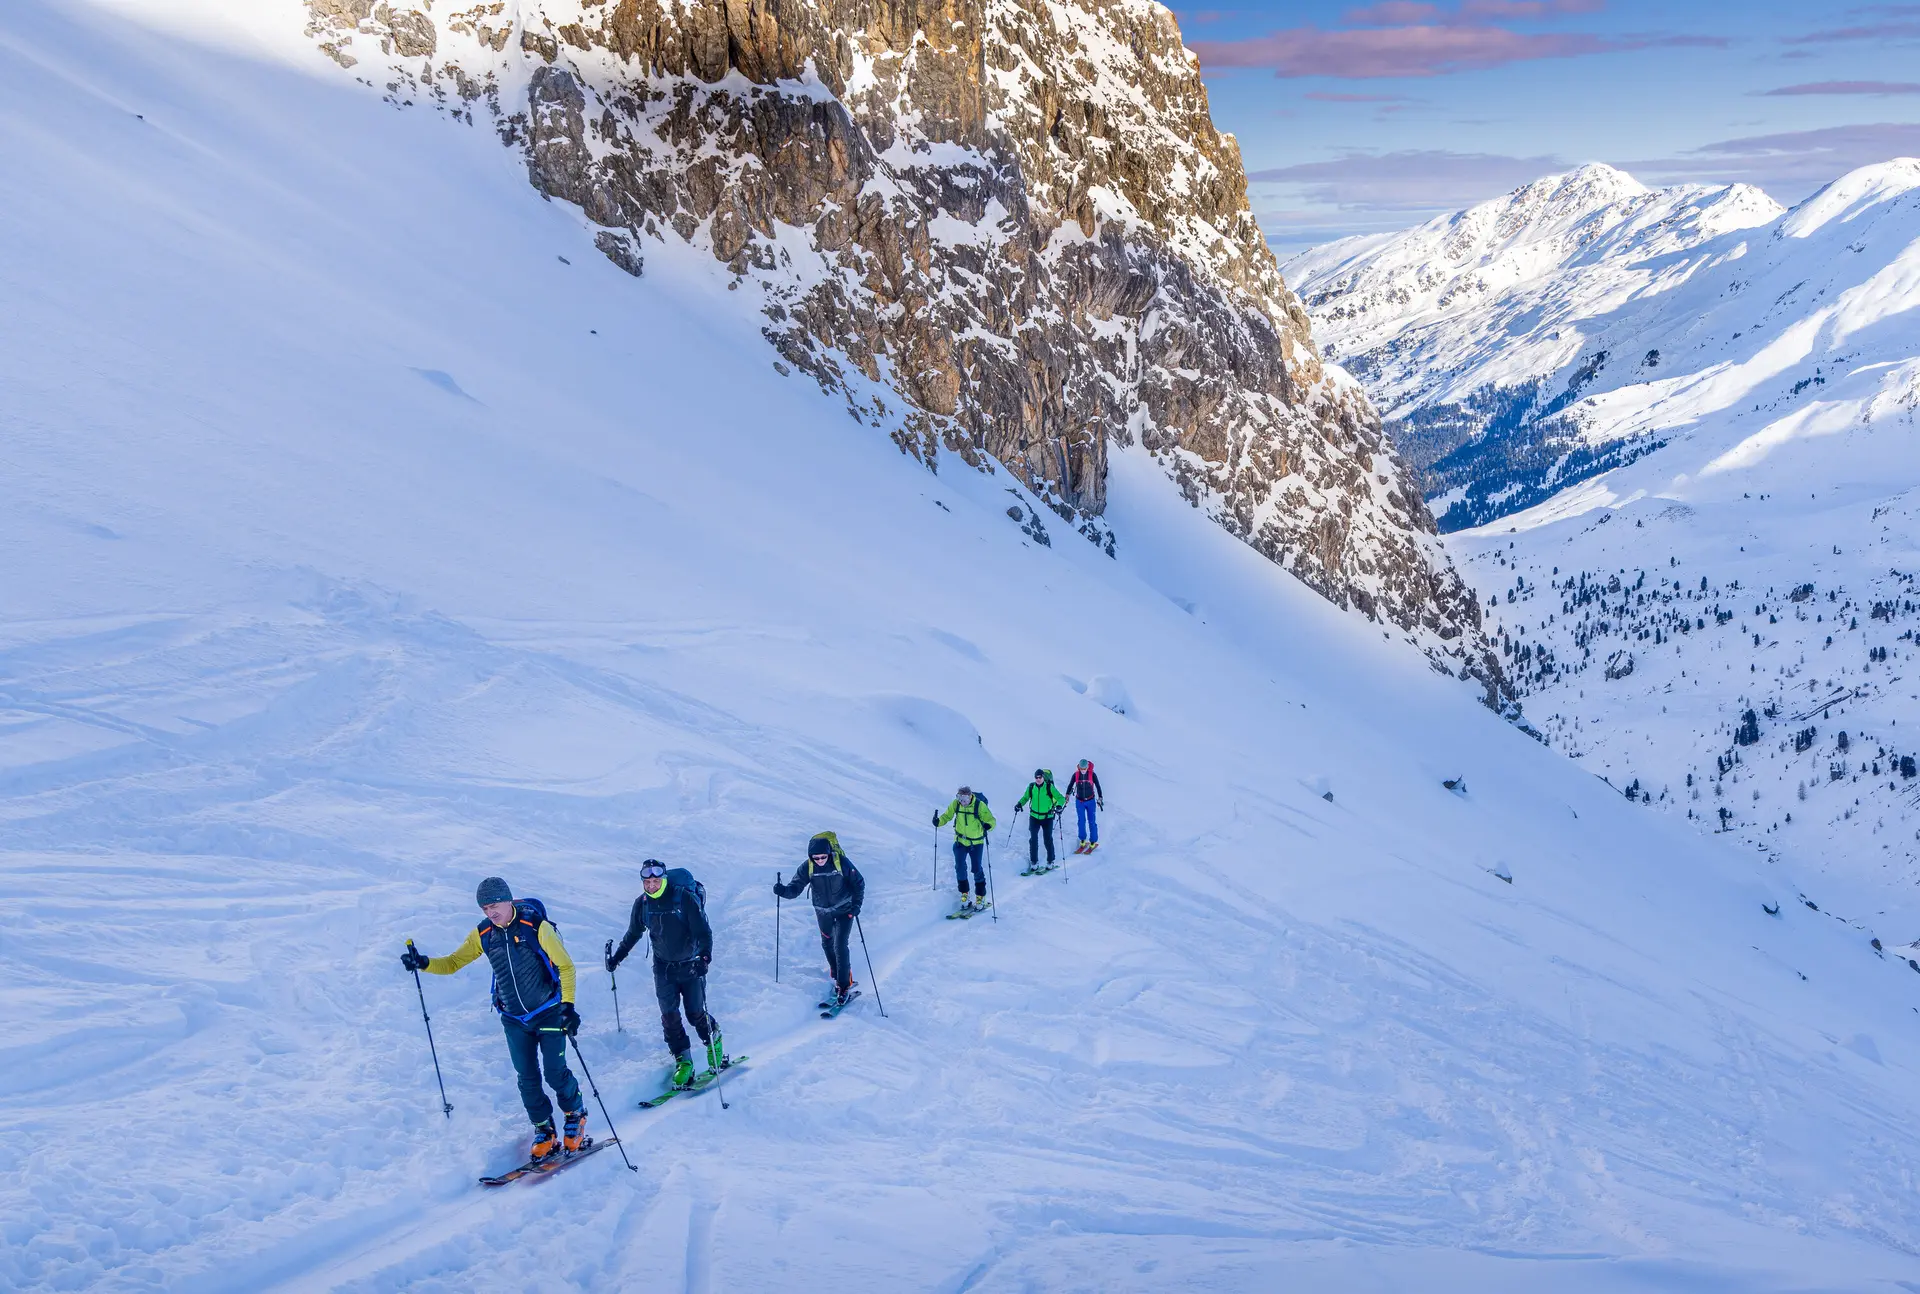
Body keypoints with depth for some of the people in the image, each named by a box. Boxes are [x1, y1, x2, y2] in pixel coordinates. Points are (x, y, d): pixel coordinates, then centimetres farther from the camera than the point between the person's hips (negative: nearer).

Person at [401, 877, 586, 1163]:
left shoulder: (535, 926, -17)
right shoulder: (483, 934, -3)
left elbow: (565, 965, -14)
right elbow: (452, 963, 4)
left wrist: (568, 1005, -22)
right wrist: (424, 963, -16)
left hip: (549, 1013, -4)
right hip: (514, 1019, 4)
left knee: (556, 1074, -4)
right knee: (527, 1080, 5)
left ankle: (576, 1116, 22)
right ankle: (544, 1132, 22)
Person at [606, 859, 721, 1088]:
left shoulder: (684, 898, -19)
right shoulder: (642, 904, -4)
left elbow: (703, 931, -19)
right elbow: (633, 934, 14)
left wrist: (704, 955, -34)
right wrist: (617, 957, 14)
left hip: (690, 965, -4)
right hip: (663, 967, 4)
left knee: (696, 1015, 0)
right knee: (669, 1017, -3)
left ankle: (714, 1039, 29)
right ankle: (683, 1061, 9)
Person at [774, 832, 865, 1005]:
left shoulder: (842, 862, -23)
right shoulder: (807, 867, -17)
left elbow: (858, 882, -10)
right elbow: (795, 887, -18)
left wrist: (856, 903, -19)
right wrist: (783, 890, -39)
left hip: (844, 910, -4)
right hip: (823, 912, 4)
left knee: (840, 946, -11)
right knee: (827, 945, 16)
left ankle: (844, 985, -1)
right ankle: (837, 976, 39)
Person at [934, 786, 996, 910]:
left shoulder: (980, 805, -19)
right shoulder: (956, 804, -10)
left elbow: (991, 821, -19)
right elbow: (947, 816, 2)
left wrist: (987, 825, -42)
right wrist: (938, 821, -19)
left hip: (976, 842, -3)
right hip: (960, 841, 3)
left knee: (977, 869, 0)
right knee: (960, 867, -5)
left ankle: (980, 896, 16)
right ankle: (964, 893, 12)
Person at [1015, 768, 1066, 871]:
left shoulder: (1050, 787, -9)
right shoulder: (1031, 787, 0)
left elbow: (1061, 798, -7)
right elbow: (1025, 798, 15)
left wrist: (1059, 806, -27)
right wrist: (1020, 804, -3)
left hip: (1047, 817, -2)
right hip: (1034, 817, 2)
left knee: (1048, 840, 5)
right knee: (1033, 840, -3)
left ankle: (1050, 862, 22)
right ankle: (1034, 863, 7)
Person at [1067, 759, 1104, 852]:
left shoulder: (1092, 774, -13)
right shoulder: (1076, 774, -9)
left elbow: (1098, 786, -4)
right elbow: (1070, 785, 5)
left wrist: (1100, 797, -3)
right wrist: (1067, 794, 0)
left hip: (1090, 801, -1)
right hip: (1079, 801, 1)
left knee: (1092, 822, 3)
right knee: (1081, 822, 1)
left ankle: (1093, 842, 13)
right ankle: (1083, 842, 14)